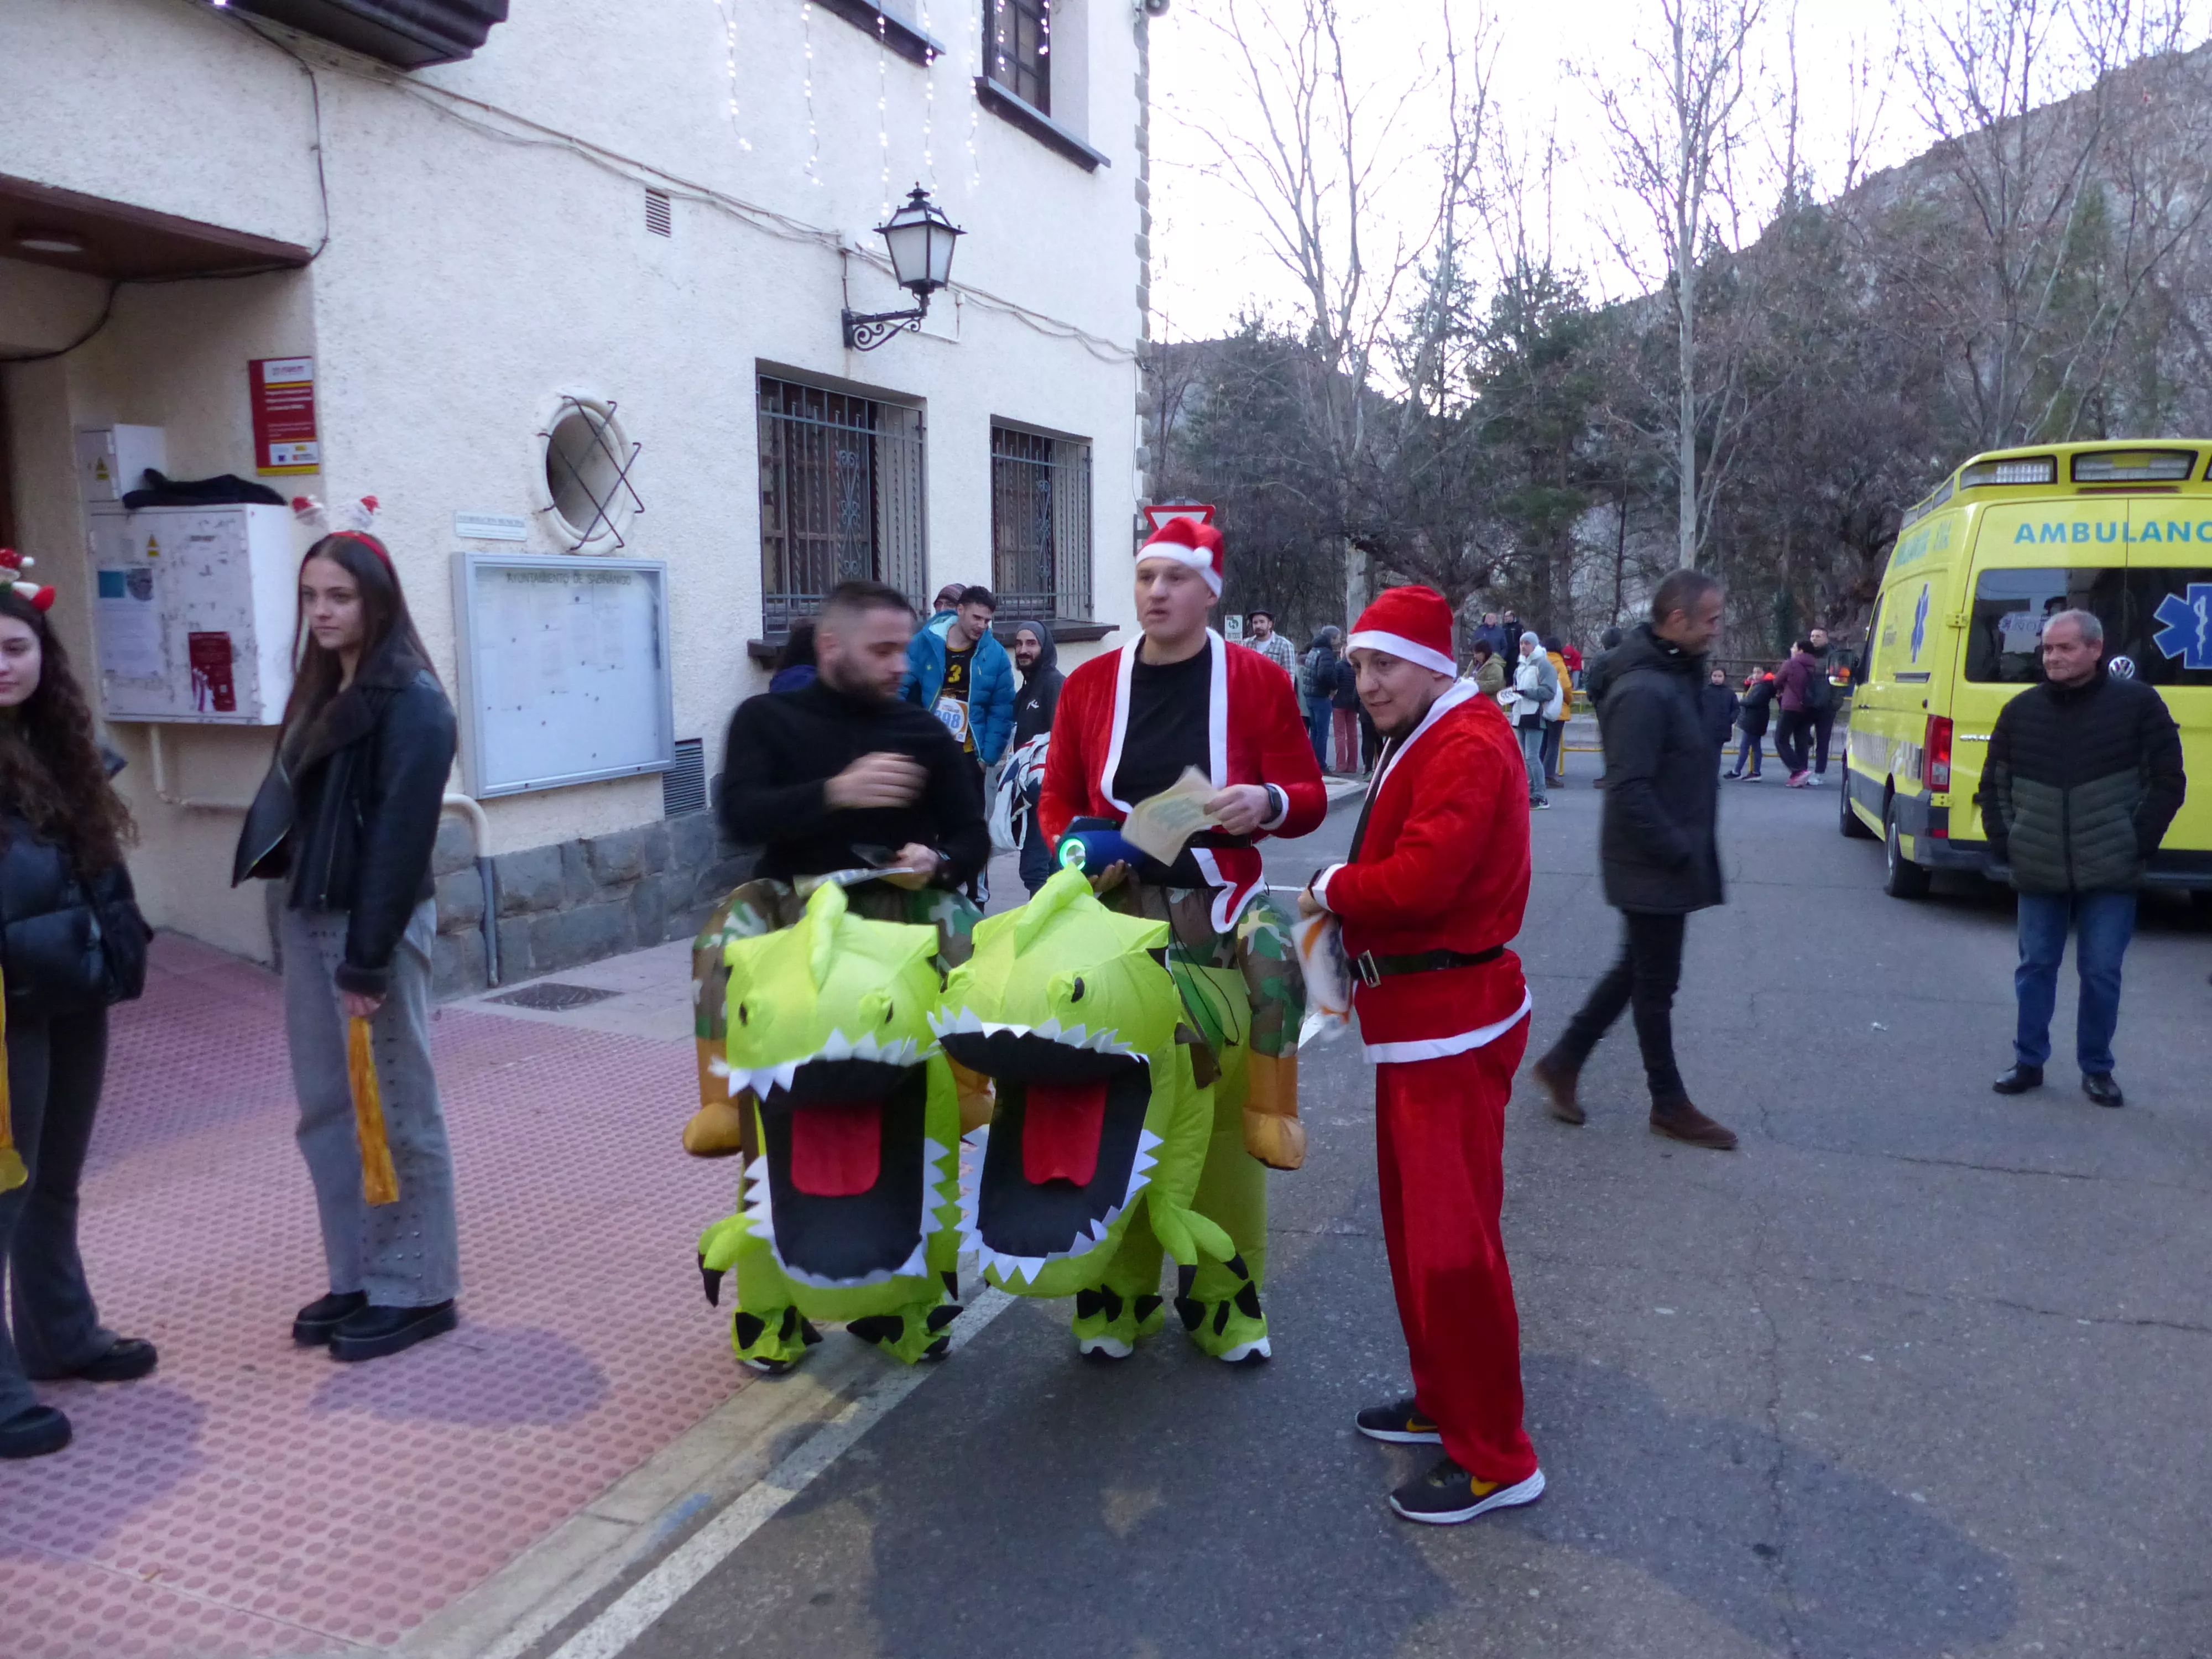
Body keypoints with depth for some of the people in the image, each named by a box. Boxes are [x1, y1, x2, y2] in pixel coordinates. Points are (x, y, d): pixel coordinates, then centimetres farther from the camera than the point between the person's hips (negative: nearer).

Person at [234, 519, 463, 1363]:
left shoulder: (412, 702, -12)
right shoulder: (320, 691, 15)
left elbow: (399, 837, -17)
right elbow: (294, 811, 14)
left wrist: (368, 959, -19)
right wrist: (306, 922, 6)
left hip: (375, 926, -8)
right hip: (307, 919, 8)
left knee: (395, 1112, 1)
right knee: (326, 1111, 13)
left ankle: (415, 1290, 13)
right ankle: (356, 1279, 25)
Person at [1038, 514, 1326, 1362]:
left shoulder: (1256, 680, 0)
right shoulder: (1091, 684, 6)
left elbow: (1307, 797, 2)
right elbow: (1058, 801, 13)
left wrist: (1266, 802, -19)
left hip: (1221, 922, -1)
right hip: (1118, 916, 2)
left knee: (1224, 1104, 0)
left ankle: (1226, 1299, 17)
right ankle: (1118, 1294, 19)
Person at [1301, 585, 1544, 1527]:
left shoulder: (1468, 748, -17)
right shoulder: (1423, 741, 15)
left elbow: (1420, 877, -28)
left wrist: (1330, 891, -11)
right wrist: (1346, 911, -1)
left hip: (1454, 1027, -10)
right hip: (1420, 1017, 11)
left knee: (1450, 1238, -4)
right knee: (1416, 1226, 19)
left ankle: (1495, 1460, 10)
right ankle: (1444, 1403, 35)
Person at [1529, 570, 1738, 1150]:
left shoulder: (1676, 675, 9)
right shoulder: (1645, 691, -23)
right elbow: (1629, 791, -27)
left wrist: (1693, 848, 10)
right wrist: (1680, 852, -19)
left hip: (1664, 862, 10)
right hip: (1653, 868, -10)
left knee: (1637, 971, 18)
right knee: (1656, 983, 5)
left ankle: (1562, 1062, 28)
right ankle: (1669, 1104, 21)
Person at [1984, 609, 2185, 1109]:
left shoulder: (2138, 703, -3)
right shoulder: (2022, 710, 5)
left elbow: (2168, 781, 0)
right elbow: (1994, 783, 13)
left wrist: (2138, 842, -6)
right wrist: (2004, 842, 4)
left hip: (2109, 875, -2)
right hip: (2038, 873, 2)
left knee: (2102, 973, 5)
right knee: (2035, 967, 9)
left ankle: (2097, 1070, 19)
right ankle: (2028, 1063, 21)